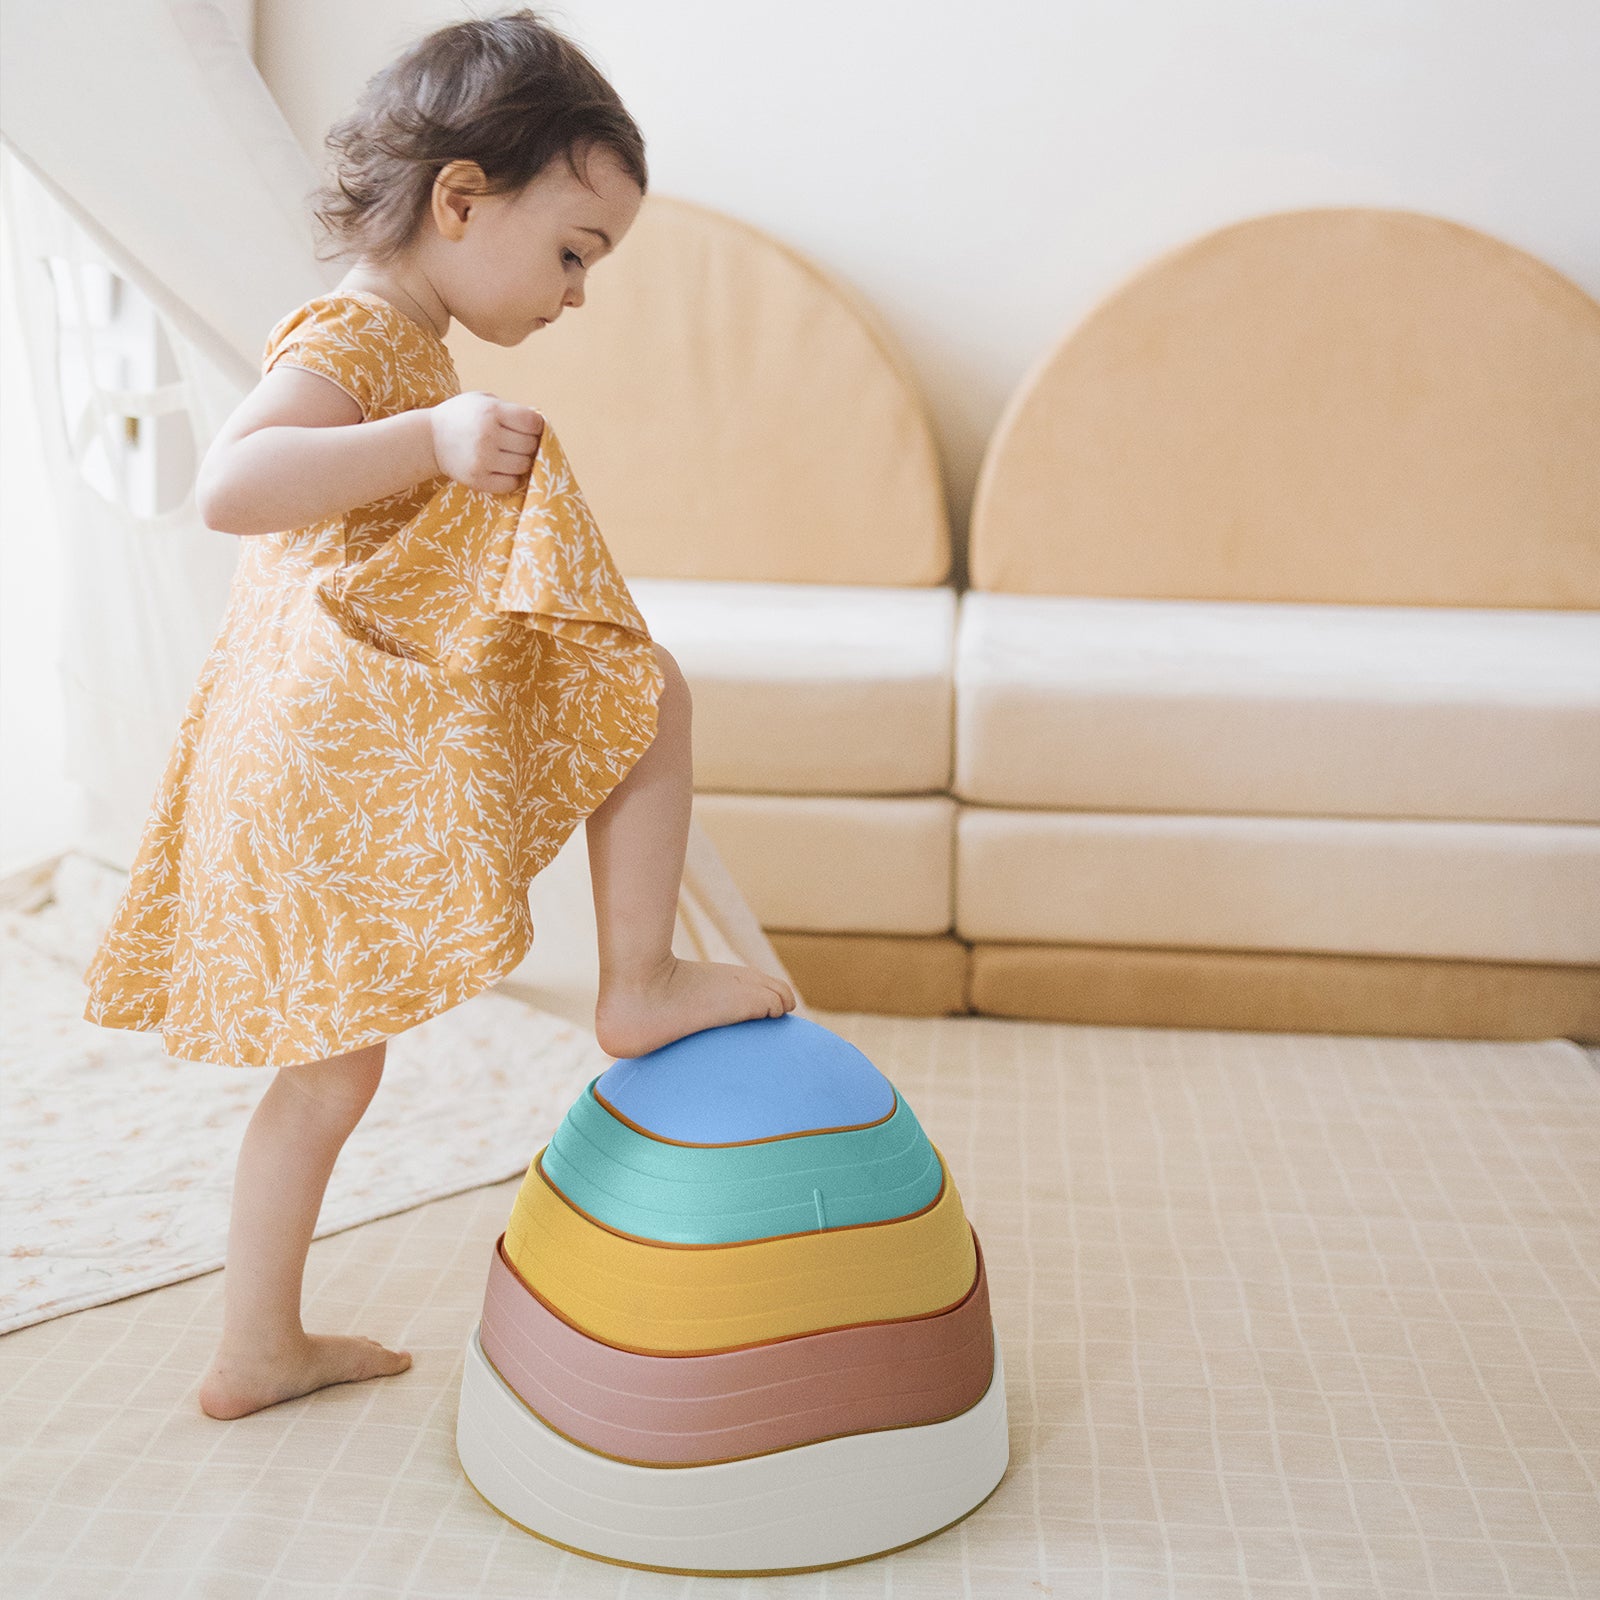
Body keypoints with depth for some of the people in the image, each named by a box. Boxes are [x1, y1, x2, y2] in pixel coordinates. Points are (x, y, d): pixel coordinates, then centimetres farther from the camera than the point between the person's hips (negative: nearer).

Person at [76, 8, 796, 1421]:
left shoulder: (396, 350, 21)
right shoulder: (346, 342, -11)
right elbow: (230, 486, -29)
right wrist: (433, 436, -30)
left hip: (288, 769, 11)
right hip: (362, 738, -11)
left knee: (336, 1057, 19)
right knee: (654, 692, -4)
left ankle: (257, 1349, 30)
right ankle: (640, 987, 2)